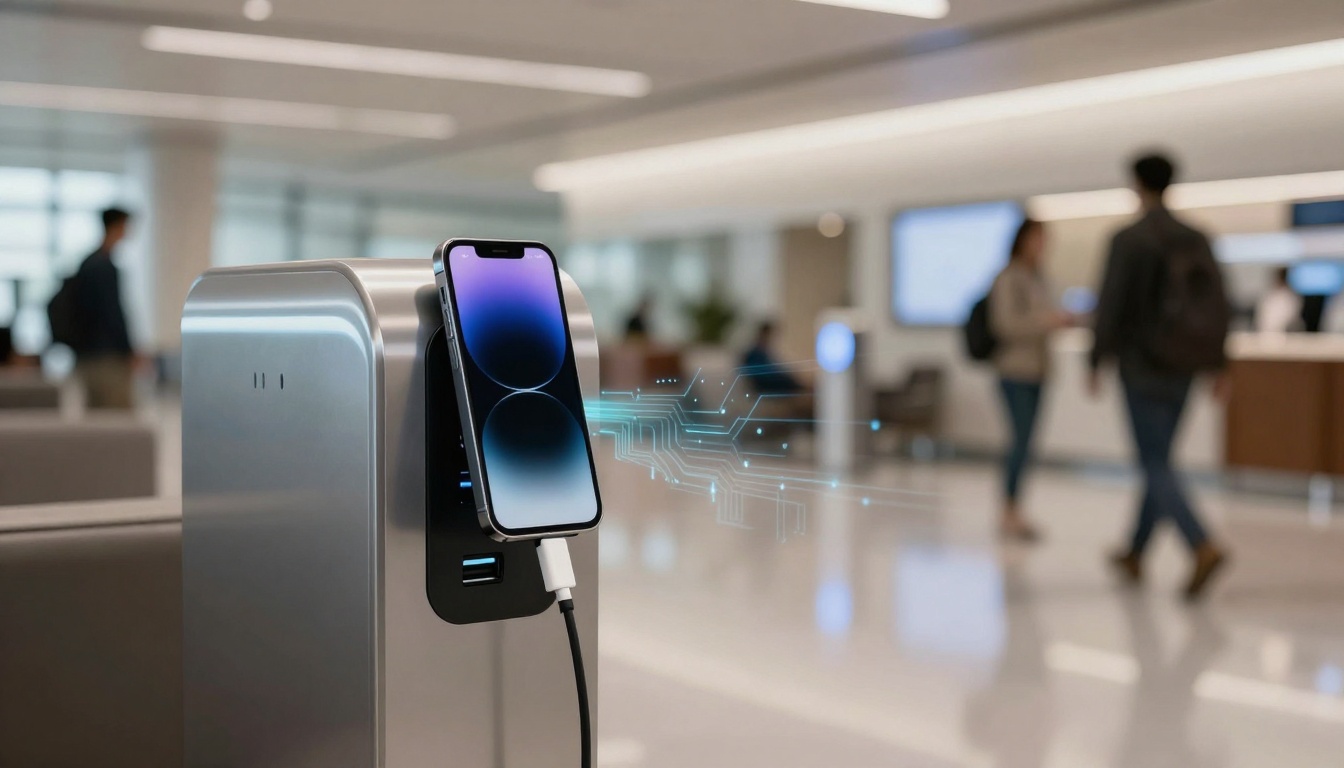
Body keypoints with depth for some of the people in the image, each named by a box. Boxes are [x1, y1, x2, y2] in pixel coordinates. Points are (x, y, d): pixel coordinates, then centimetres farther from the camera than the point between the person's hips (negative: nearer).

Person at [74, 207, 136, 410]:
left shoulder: (87, 264, 15)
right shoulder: (105, 267, -13)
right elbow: (113, 313, -16)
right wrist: (128, 353, -12)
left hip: (86, 354, 10)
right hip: (107, 356, -10)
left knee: (95, 409, 11)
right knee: (121, 411, -10)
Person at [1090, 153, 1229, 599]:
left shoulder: (1128, 240, -11)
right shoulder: (1197, 240, 6)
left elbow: (1110, 306, -13)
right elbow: (1218, 305, 7)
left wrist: (1097, 362, -4)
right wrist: (1219, 365, 12)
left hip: (1140, 366, -6)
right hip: (1183, 367, 6)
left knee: (1156, 464, -6)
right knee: (1158, 461, 15)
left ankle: (1203, 547, -24)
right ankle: (1135, 554, 26)